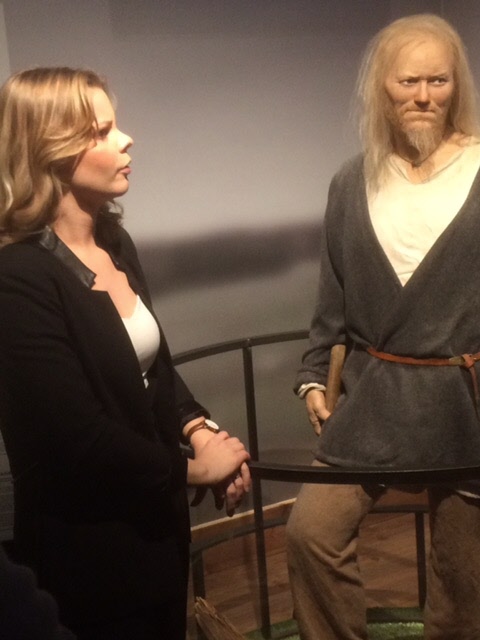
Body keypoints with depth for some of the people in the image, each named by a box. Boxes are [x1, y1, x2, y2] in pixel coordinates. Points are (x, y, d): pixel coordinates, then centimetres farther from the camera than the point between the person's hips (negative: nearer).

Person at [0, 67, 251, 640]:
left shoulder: (114, 242, 4)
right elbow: (78, 436, -26)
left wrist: (199, 431, -5)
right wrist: (193, 468, -13)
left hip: (154, 516, 8)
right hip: (86, 544, -8)